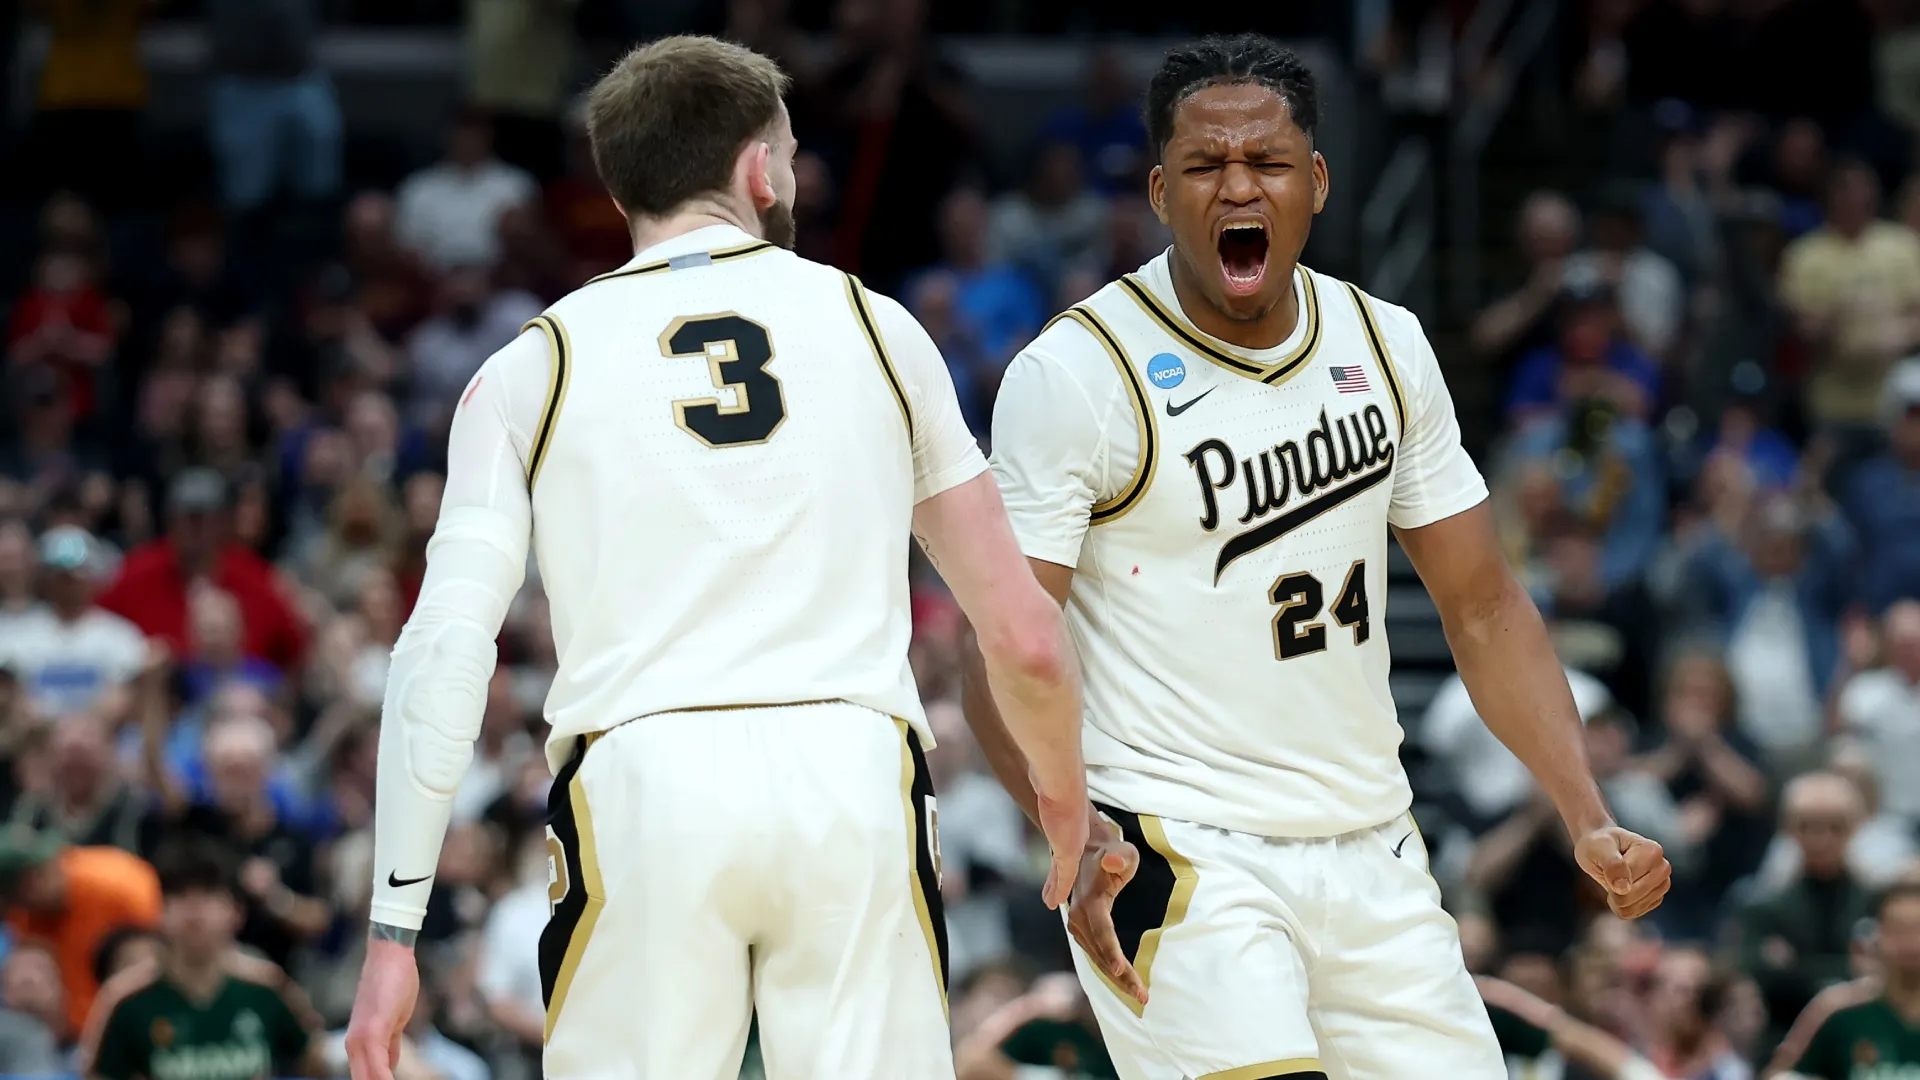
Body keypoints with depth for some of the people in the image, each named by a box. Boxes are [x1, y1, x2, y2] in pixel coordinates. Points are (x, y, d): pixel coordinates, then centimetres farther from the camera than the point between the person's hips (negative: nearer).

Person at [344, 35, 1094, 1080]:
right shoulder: (873, 328, 13)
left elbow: (443, 652, 0)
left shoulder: (533, 369, 10)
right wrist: (1066, 801, 33)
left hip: (638, 791, 0)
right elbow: (1025, 638, 14)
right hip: (854, 769, 0)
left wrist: (395, 931, 1)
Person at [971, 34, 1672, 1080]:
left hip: (1370, 852, 6)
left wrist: (1589, 819, 1)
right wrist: (1075, 844, -29)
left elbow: (1484, 607, 12)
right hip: (1179, 855, -6)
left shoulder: (1384, 345, 7)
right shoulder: (1074, 374, -11)